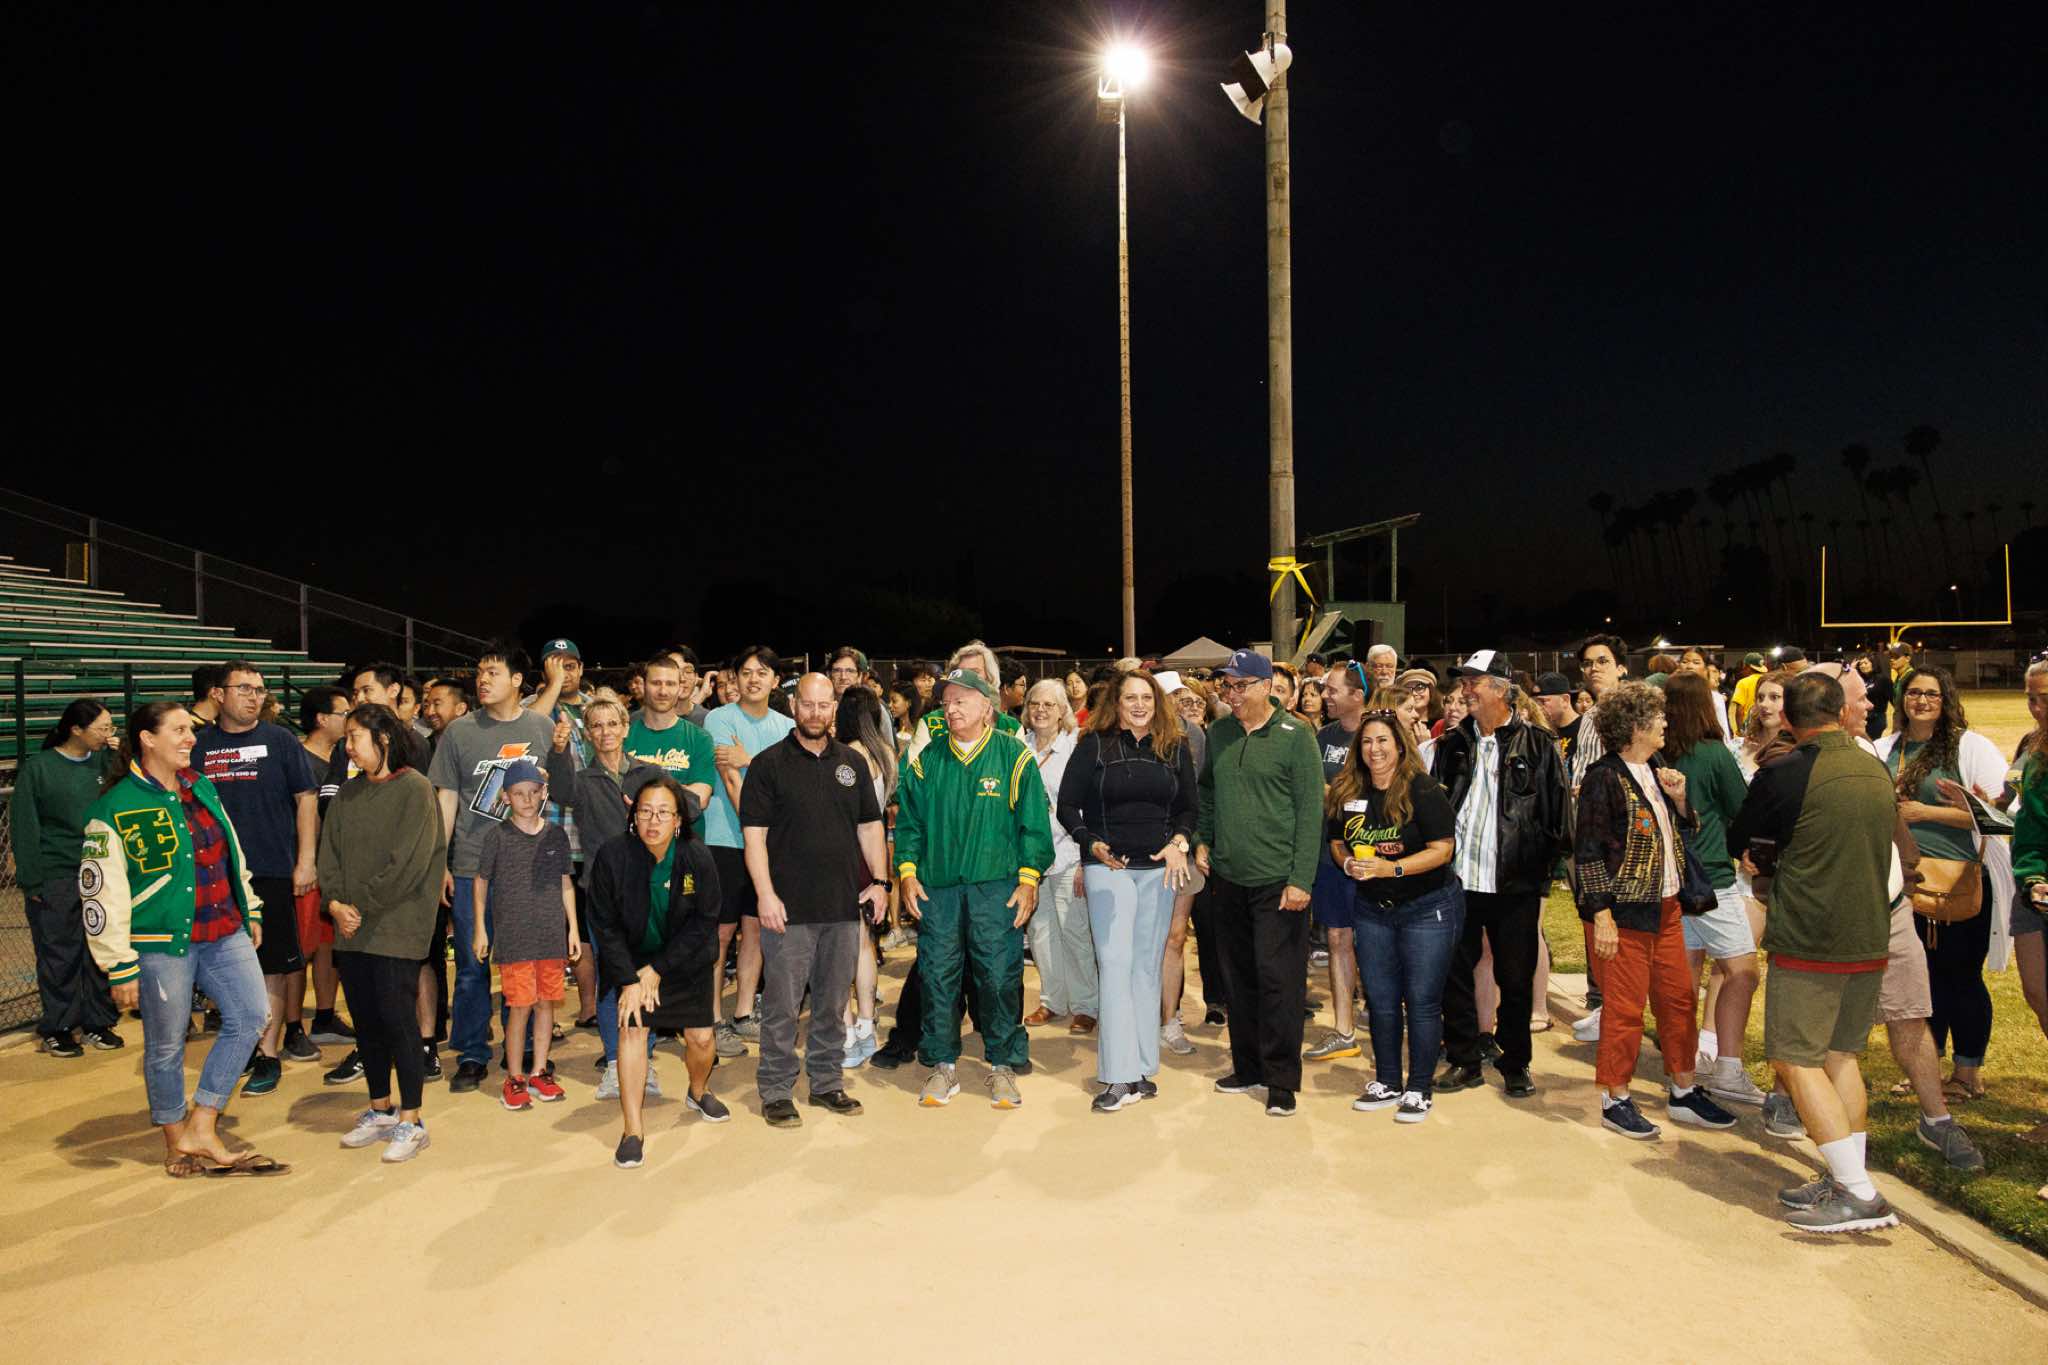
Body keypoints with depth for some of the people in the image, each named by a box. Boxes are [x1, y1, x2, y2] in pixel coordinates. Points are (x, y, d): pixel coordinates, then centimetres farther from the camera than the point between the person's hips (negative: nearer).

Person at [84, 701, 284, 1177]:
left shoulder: (201, 787, 9)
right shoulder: (115, 808, -11)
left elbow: (231, 853, 20)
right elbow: (101, 895, -11)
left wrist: (250, 911, 21)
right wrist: (120, 968, -11)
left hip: (223, 932, 6)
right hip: (162, 942, -6)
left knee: (250, 1016, -1)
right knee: (166, 1046, 7)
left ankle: (201, 1129, 11)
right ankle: (177, 1144, 25)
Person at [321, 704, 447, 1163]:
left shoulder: (414, 789, -8)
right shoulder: (348, 792, 13)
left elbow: (407, 862, -14)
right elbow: (330, 850, 10)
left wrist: (363, 908, -13)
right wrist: (334, 901, -6)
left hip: (396, 926, -6)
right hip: (350, 926, 6)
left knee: (397, 1019, -5)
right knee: (365, 1019, 11)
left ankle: (411, 1121, 5)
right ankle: (381, 1111, 25)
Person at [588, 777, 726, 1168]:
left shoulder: (698, 858, -21)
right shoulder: (612, 855, -22)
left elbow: (704, 922, -14)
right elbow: (605, 925, -14)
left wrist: (657, 970, -16)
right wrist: (629, 981, -20)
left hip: (685, 960, 1)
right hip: (632, 959, -1)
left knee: (700, 1037, 2)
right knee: (632, 1027, -17)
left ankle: (698, 1092, 36)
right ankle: (633, 1131, -8)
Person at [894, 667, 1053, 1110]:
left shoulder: (1013, 756, 1)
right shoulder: (927, 760, 9)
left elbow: (1034, 823, 1)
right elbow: (908, 821, 12)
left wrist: (1029, 878, -5)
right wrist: (907, 871, 2)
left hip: (997, 887, -2)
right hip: (937, 887, 2)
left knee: (1000, 977, 0)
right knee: (937, 976, 5)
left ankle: (1002, 1065, 16)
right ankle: (942, 1065, 18)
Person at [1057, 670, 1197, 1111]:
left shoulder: (1176, 750, 8)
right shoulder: (1093, 746, -1)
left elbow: (1188, 807, 13)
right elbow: (1068, 805, 1)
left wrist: (1179, 843, -5)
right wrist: (1092, 844, -13)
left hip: (1159, 869, 3)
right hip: (1108, 867, -3)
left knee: (1148, 967, 8)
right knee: (1116, 965, -8)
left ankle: (1142, 1069, 16)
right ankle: (1121, 1078, -5)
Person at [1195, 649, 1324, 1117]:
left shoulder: (1295, 736, -8)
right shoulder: (1218, 734, 7)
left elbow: (1311, 810, -11)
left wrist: (1301, 879, -15)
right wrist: (1202, 840, 7)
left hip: (1278, 881, -5)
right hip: (1228, 878, 5)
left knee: (1278, 979, -3)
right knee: (1238, 977, 13)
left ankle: (1281, 1079, 9)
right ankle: (1248, 1066, 26)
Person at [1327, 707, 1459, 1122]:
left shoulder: (1422, 791, -14)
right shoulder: (1347, 792, 1)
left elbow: (1442, 850, -17)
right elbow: (1336, 842, 11)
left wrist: (1391, 868, -26)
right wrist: (1347, 863, -11)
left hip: (1428, 907, -5)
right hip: (1371, 909, 5)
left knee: (1421, 1000, 1)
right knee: (1380, 1000, 12)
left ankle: (1420, 1089, 14)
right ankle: (1387, 1083, 26)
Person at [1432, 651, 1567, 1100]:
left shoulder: (1537, 746, -2)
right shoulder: (1452, 743, 8)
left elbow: (1555, 817, -2)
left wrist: (1543, 877, -6)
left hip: (1515, 884, -3)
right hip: (1457, 880, 3)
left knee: (1516, 980, 9)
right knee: (1455, 975, 8)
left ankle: (1515, 1064, 25)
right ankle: (1463, 1061, 22)